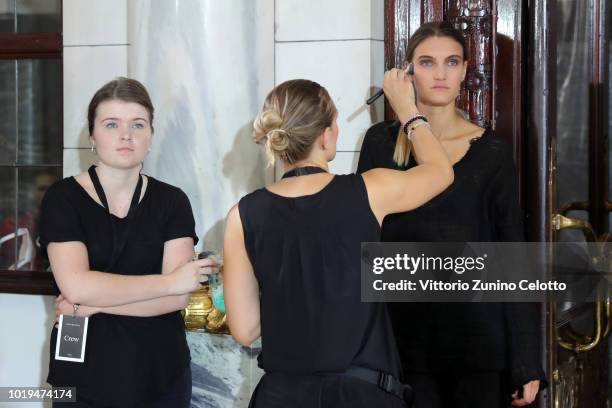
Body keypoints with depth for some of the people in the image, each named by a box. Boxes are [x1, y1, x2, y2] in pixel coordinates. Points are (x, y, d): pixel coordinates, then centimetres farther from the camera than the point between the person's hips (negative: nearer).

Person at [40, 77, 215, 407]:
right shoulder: (63, 198, -5)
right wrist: (169, 281, -14)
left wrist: (92, 303, -15)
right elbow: (75, 285, -19)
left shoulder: (172, 201, 0)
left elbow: (179, 297, -9)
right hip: (84, 380, -1)